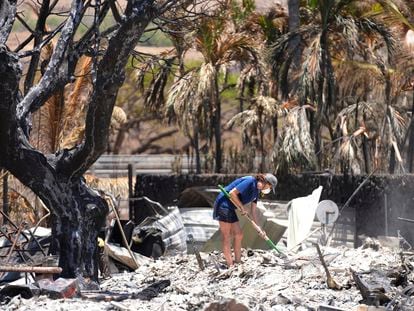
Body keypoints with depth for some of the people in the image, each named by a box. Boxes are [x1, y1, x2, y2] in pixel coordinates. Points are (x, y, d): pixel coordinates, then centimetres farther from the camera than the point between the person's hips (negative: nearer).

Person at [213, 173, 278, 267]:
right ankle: (230, 265, -6)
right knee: (226, 237, -6)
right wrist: (242, 208, -14)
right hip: (223, 205, -10)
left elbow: (253, 212, 16)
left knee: (238, 235, 11)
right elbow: (232, 193, -23)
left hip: (230, 209, 10)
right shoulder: (250, 182, -17)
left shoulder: (256, 191, 12)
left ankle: (238, 262, 18)